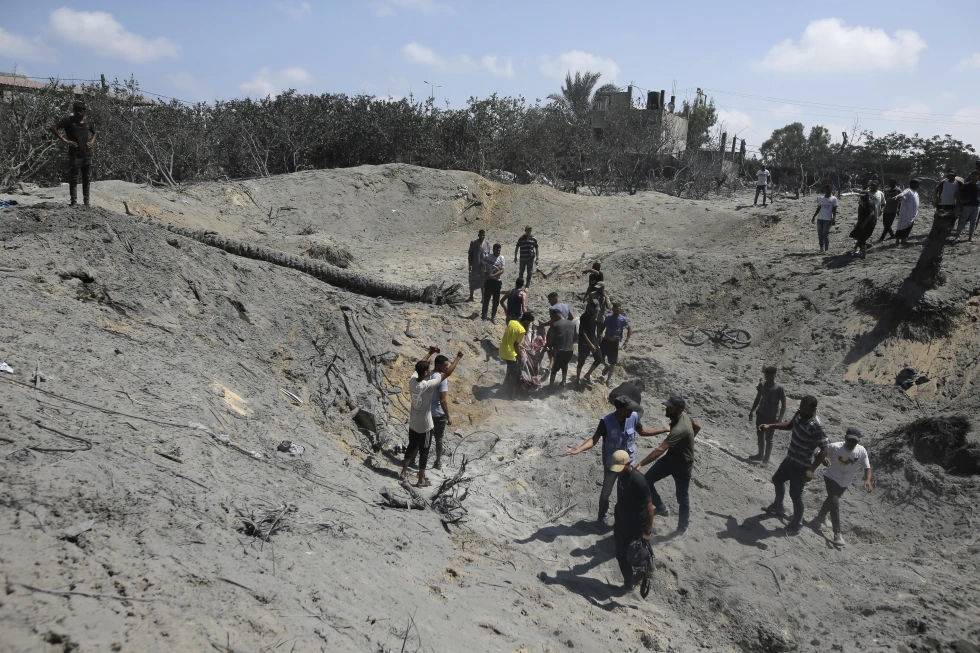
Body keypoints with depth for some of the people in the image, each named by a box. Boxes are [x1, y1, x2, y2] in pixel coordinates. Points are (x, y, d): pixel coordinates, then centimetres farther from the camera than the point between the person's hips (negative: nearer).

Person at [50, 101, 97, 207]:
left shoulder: (87, 122, 12)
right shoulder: (68, 120, -3)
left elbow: (94, 133, 31)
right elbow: (53, 128, -8)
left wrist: (92, 141, 11)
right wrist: (64, 140, -14)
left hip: (87, 154, 5)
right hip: (75, 155, -5)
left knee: (87, 179, 10)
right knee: (74, 178, -2)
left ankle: (87, 201, 17)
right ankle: (74, 201, 1)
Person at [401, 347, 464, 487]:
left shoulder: (412, 381, -12)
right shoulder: (428, 386, -30)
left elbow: (419, 366, 8)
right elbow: (447, 373, -26)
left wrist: (430, 353, 14)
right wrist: (458, 357, -19)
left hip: (413, 423, 6)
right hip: (424, 425, -6)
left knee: (411, 446, 25)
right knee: (424, 452, 9)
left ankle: (404, 471, 39)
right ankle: (421, 480, 20)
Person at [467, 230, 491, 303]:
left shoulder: (487, 243, -2)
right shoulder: (473, 243, -7)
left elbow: (489, 254, 6)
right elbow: (470, 254, -3)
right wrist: (470, 265, -8)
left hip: (484, 266, 1)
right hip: (475, 266, -1)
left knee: (483, 283, 6)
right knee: (472, 282, 9)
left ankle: (483, 299, 15)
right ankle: (471, 297, 24)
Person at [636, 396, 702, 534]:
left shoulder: (679, 429, -39)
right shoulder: (683, 416, -11)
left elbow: (659, 450, -47)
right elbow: (698, 427, 11)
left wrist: (640, 465, -50)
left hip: (682, 465, -8)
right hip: (670, 458, 8)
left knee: (682, 497, 11)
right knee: (646, 480, 5)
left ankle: (683, 526, 35)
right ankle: (661, 508, 26)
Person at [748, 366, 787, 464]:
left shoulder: (779, 388, -17)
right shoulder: (762, 385, -3)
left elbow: (783, 404, -13)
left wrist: (779, 419, -18)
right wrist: (751, 411, 12)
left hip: (772, 417, -5)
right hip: (760, 414, 5)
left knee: (768, 439, 2)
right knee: (760, 436, 17)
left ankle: (766, 459, 11)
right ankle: (760, 454, 33)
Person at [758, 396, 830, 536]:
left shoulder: (816, 426, -31)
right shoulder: (799, 415, -5)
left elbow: (824, 449, -31)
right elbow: (790, 425, 18)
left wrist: (811, 470, -35)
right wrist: (770, 426, 7)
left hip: (801, 466, -9)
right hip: (790, 459, 9)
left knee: (795, 494, 3)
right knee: (777, 479, 27)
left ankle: (796, 524, 23)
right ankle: (778, 506, 52)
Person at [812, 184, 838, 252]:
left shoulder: (833, 199, 2)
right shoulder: (821, 199, 15)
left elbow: (834, 210, -1)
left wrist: (834, 219, -11)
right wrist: (814, 217, 11)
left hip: (828, 219, -5)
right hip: (819, 219, 5)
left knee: (826, 235, -10)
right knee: (820, 234, 2)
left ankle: (827, 249, -2)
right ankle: (821, 248, 11)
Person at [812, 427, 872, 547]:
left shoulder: (862, 451, -22)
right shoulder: (834, 447, -28)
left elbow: (867, 467, -16)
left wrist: (868, 480, -34)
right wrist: (823, 459, -42)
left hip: (845, 483, 4)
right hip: (832, 478, -4)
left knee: (831, 500, 24)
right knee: (834, 503, -18)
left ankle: (820, 518, 50)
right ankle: (837, 533, -10)